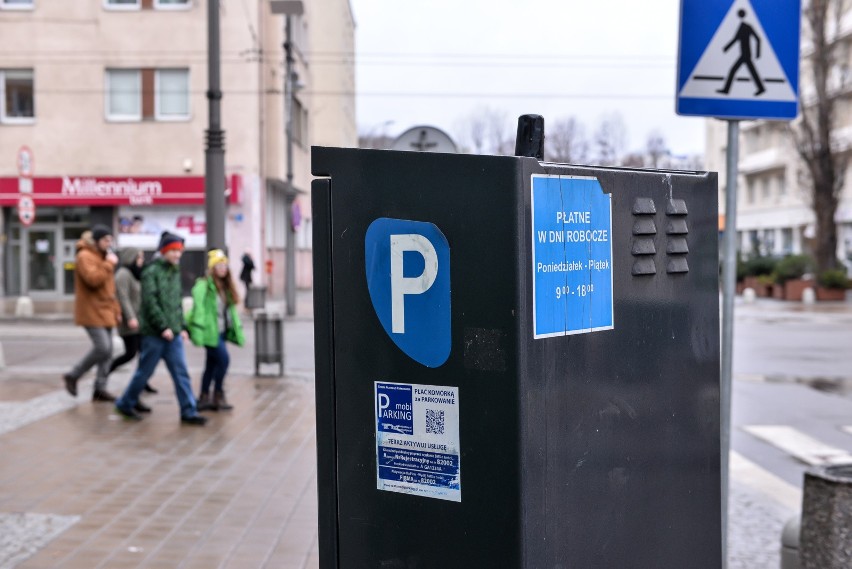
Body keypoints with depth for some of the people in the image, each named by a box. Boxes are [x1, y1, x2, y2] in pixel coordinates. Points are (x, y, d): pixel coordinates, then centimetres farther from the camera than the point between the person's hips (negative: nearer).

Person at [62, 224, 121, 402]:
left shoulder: (103, 256, 19)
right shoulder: (85, 256, -11)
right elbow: (93, 279, -26)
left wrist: (116, 309, 19)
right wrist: (109, 264, -18)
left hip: (105, 311, 9)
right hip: (92, 312, -9)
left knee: (107, 350, 5)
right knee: (102, 348, -15)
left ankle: (100, 389, 11)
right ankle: (73, 376, 3)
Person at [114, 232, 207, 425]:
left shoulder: (175, 273, 14)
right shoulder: (152, 272, -9)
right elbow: (150, 302, -16)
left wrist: (182, 327, 12)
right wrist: (163, 327, -18)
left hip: (173, 333, 7)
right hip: (154, 333, -7)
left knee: (181, 373, 1)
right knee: (145, 371, 4)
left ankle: (189, 412, 2)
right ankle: (125, 403, 24)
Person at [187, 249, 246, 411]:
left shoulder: (226, 286, 13)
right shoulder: (203, 285, -12)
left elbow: (231, 309, 17)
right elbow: (198, 307, -18)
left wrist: (237, 329, 14)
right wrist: (198, 331, -24)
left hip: (221, 331, 8)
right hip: (210, 331, -8)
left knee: (212, 364, 11)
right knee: (223, 359, -13)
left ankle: (204, 398, 19)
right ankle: (218, 396, 0)